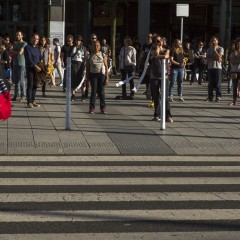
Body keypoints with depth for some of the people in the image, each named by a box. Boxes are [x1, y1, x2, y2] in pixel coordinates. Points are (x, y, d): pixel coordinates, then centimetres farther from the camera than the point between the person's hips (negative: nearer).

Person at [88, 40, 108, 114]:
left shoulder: (103, 55, 4)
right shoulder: (90, 55, 5)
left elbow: (106, 66, 3)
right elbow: (88, 66, 7)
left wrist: (107, 78, -3)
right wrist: (87, 77, 2)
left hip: (101, 74, 0)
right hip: (93, 74, 0)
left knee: (101, 91, 2)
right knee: (93, 91, -1)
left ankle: (103, 108, 8)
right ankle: (92, 108, 2)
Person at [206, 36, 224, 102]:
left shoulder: (220, 48, 2)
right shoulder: (209, 49, 16)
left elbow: (219, 57, -11)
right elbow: (207, 58, 3)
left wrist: (215, 50, -9)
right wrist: (215, 58, -9)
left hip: (218, 67, -4)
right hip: (210, 67, 4)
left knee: (218, 83, -6)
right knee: (210, 83, 5)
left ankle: (218, 96, -3)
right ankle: (210, 96, 9)